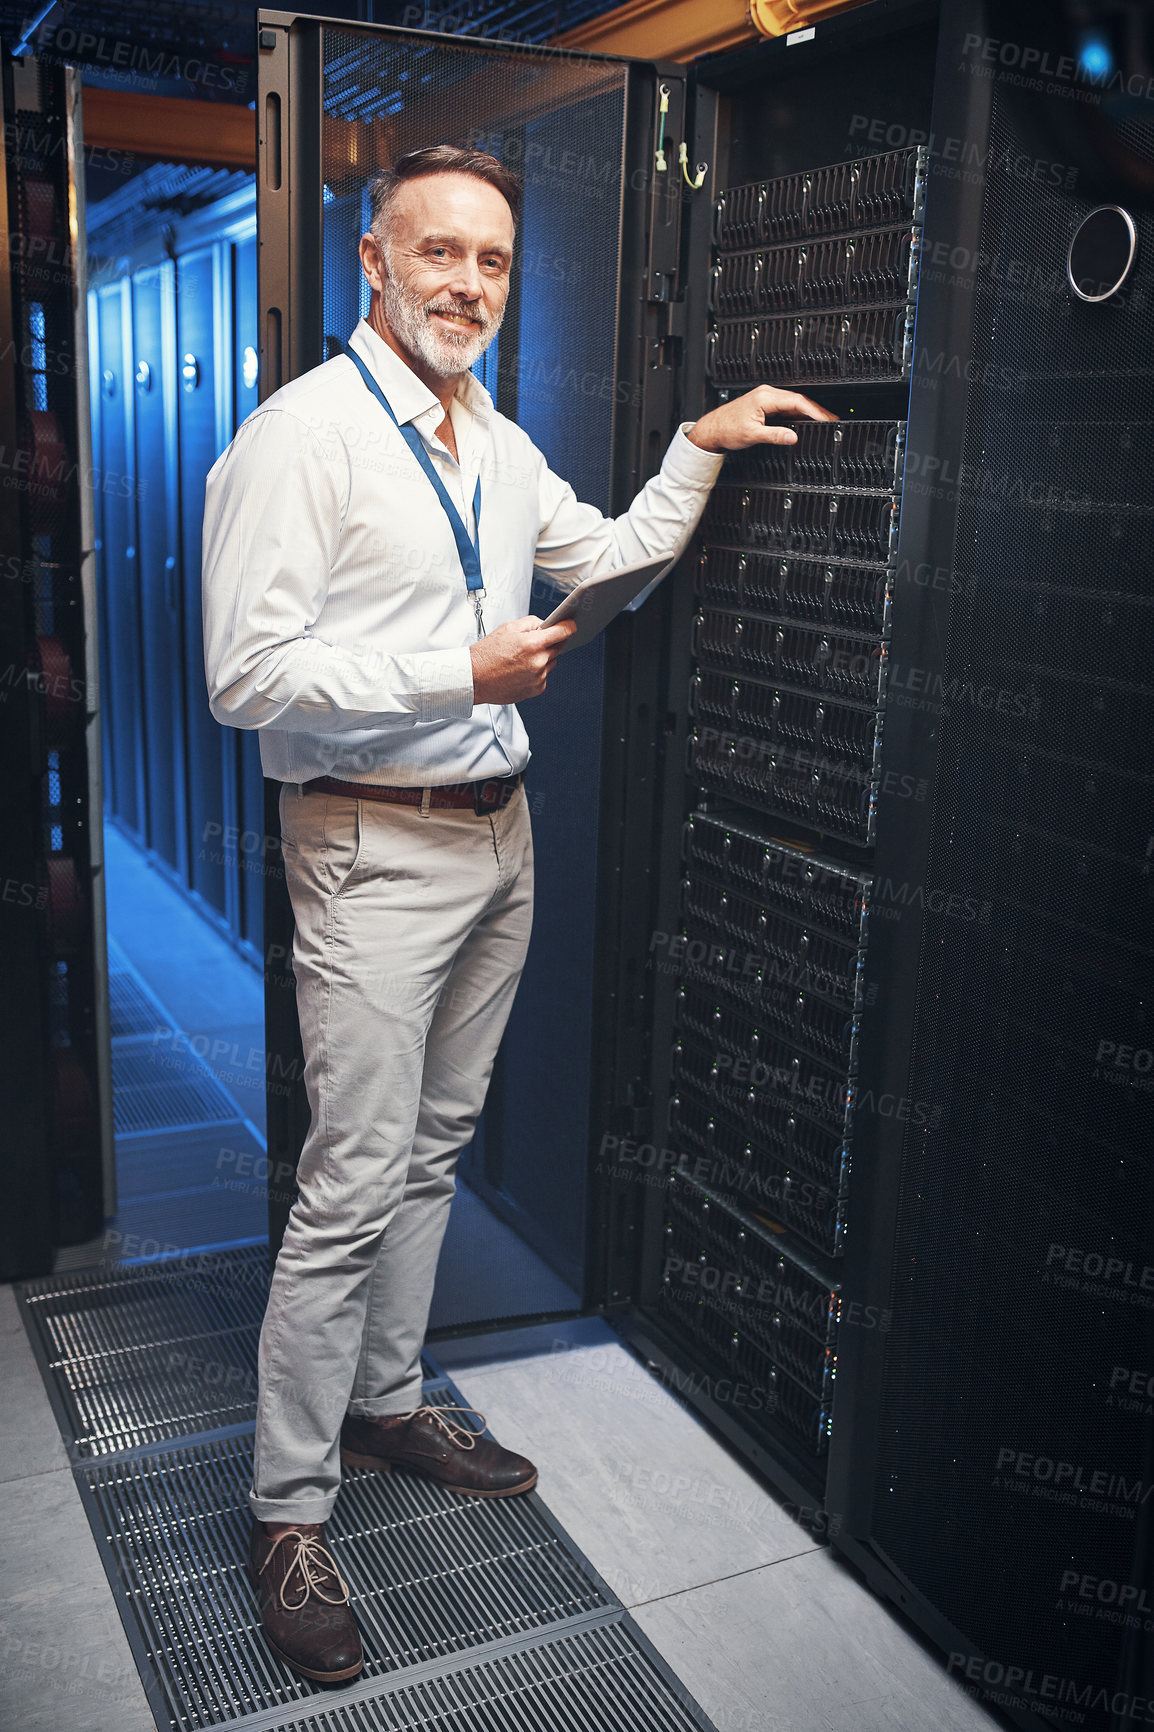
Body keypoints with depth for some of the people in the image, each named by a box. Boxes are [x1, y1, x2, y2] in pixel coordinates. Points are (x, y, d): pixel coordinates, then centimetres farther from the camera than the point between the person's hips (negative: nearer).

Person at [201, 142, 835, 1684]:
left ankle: (385, 1401, 34)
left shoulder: (500, 447, 13)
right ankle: (290, 1512, 11)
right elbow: (249, 675, -19)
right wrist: (462, 672, -20)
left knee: (434, 1149, 16)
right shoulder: (302, 434, -12)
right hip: (378, 848, -8)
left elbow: (615, 556, 28)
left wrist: (699, 447, 15)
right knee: (354, 1185, -5)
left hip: (498, 832, 8)